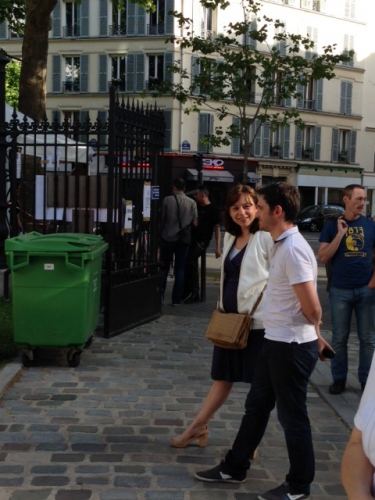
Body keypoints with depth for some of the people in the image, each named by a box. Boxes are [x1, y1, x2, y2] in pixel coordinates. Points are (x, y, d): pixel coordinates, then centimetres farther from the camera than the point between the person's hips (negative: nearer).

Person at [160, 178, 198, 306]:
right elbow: (194, 223, 0)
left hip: (167, 238, -1)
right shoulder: (192, 203, -1)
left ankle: (159, 296, 8)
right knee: (180, 269, 7)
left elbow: (162, 219, -1)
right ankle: (176, 299, 6)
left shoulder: (167, 200, -6)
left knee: (164, 268, 10)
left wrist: (162, 232, 15)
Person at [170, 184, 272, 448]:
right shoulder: (230, 238, 11)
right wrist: (222, 309, 17)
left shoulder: (266, 238, -13)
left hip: (257, 320, -8)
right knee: (223, 376, 18)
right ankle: (198, 428, 27)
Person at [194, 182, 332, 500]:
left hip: (292, 346, -10)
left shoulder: (293, 249, -23)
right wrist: (315, 334, 19)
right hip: (276, 342, 10)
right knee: (256, 406, 18)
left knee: (292, 415, 6)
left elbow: (312, 307, -23)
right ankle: (235, 468, 33)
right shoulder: (281, 244, 9)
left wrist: (313, 333, -2)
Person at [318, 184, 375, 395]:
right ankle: (339, 378, 17)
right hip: (340, 290, -1)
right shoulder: (332, 225, 0)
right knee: (339, 338, 6)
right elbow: (323, 257, -7)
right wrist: (340, 233, -13)